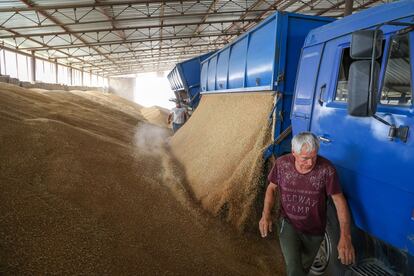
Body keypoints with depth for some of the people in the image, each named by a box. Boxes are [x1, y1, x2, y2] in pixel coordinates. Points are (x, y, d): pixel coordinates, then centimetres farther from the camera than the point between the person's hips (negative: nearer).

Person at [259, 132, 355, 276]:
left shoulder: (326, 169, -25)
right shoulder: (282, 164, -18)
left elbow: (339, 200, -19)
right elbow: (271, 188, -3)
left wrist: (345, 237, -28)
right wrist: (266, 215, -16)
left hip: (314, 231, 1)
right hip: (288, 224, 0)